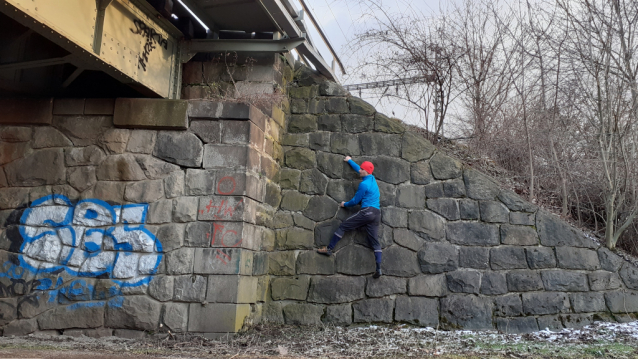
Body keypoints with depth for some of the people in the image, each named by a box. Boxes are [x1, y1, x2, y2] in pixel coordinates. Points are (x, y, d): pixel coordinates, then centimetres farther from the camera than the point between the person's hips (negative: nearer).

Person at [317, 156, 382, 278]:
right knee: (374, 241, 3)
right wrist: (350, 161, 45)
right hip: (376, 214, 8)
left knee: (343, 226, 2)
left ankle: (329, 249, 3)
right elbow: (358, 169, 33)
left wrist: (345, 204, 16)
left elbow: (356, 200, -1)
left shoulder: (364, 184, -8)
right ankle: (378, 269, -6)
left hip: (366, 211, -8)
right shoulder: (372, 179, 16)